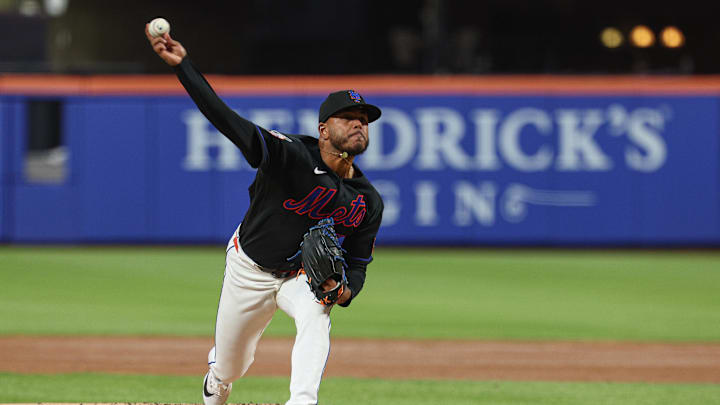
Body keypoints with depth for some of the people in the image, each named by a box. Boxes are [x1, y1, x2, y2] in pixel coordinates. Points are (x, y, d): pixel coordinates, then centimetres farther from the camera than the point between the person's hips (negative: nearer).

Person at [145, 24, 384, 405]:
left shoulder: (368, 202, -13)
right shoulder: (291, 154, -27)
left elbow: (357, 263, -2)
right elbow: (227, 120, -36)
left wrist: (345, 290, -27)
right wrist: (181, 65, -46)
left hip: (306, 275, 2)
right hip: (251, 269, -2)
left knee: (316, 317, -34)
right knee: (228, 368, 13)